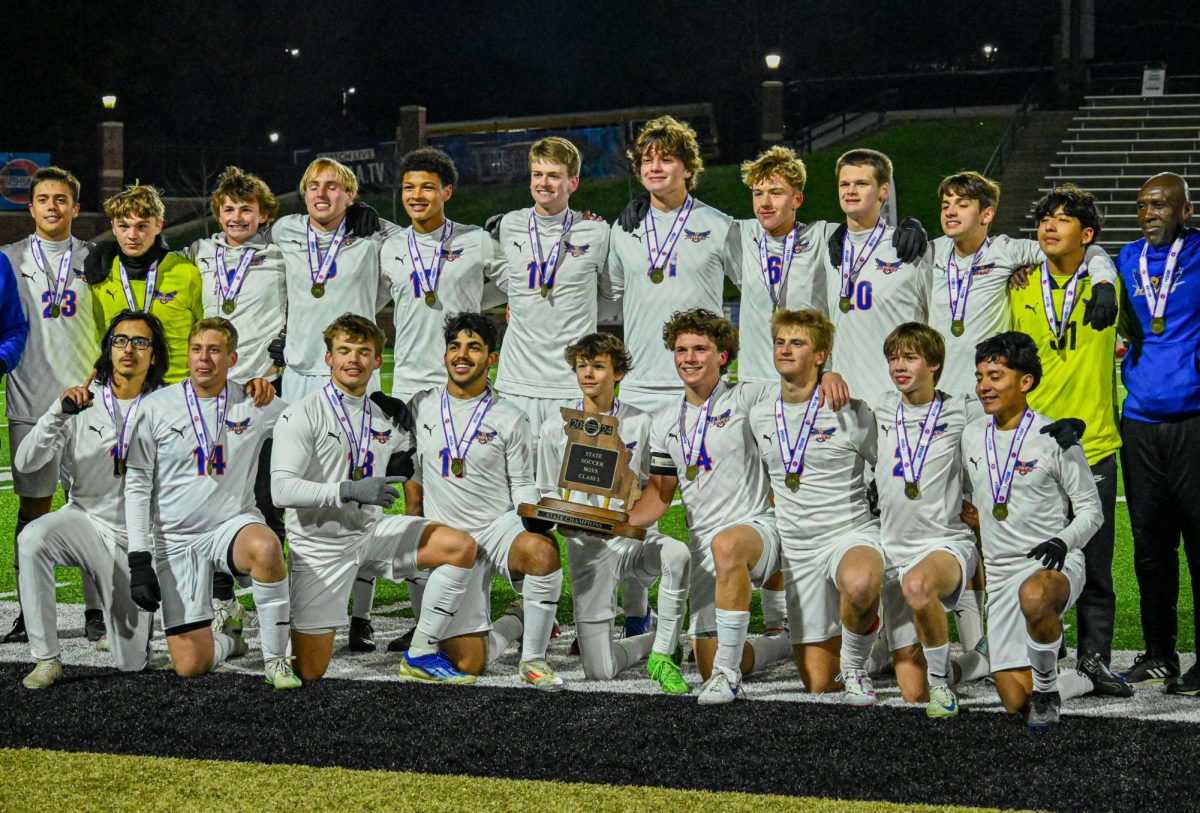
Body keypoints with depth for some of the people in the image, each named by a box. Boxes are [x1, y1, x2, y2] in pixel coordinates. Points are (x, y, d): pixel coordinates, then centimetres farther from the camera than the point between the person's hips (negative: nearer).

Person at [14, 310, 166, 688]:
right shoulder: (84, 401, -4)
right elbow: (25, 461, -10)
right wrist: (59, 412, -26)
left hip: (137, 539, 0)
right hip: (87, 518, 0)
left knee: (131, 663, 1)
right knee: (32, 539, -36)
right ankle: (46, 658, -25)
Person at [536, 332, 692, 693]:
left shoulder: (639, 423, 4)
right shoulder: (555, 428, 4)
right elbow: (548, 493, 12)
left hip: (635, 534, 0)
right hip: (588, 544, 0)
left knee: (678, 555, -39)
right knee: (599, 672, -10)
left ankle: (663, 654, -18)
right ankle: (657, 641, 24)